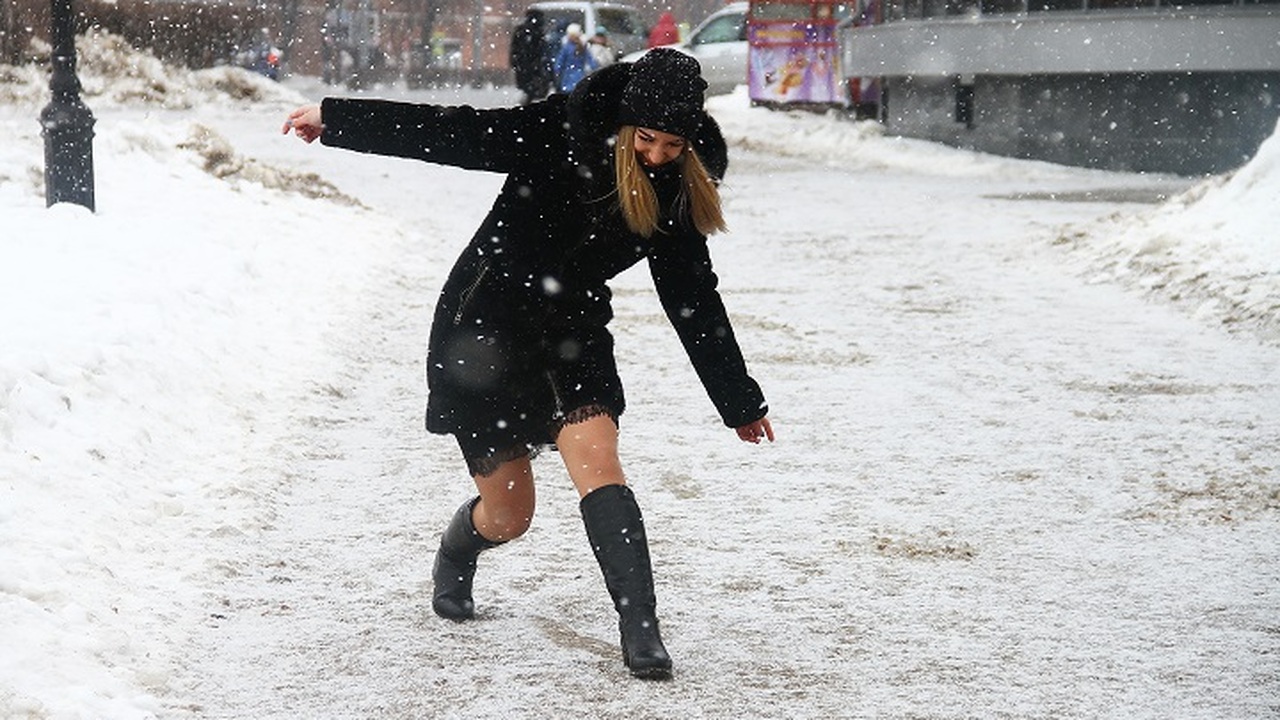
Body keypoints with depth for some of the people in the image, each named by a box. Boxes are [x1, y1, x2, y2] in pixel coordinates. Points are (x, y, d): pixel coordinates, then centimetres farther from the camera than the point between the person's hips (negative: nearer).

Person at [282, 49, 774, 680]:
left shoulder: (678, 193, -4)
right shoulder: (560, 137, -18)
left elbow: (693, 300, 5)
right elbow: (452, 134, -15)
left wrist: (740, 402, 12)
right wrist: (335, 118, -14)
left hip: (573, 333, 3)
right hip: (484, 326, -3)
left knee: (597, 463, -22)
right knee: (509, 515, 4)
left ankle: (640, 631, -20)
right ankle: (454, 559, 41)